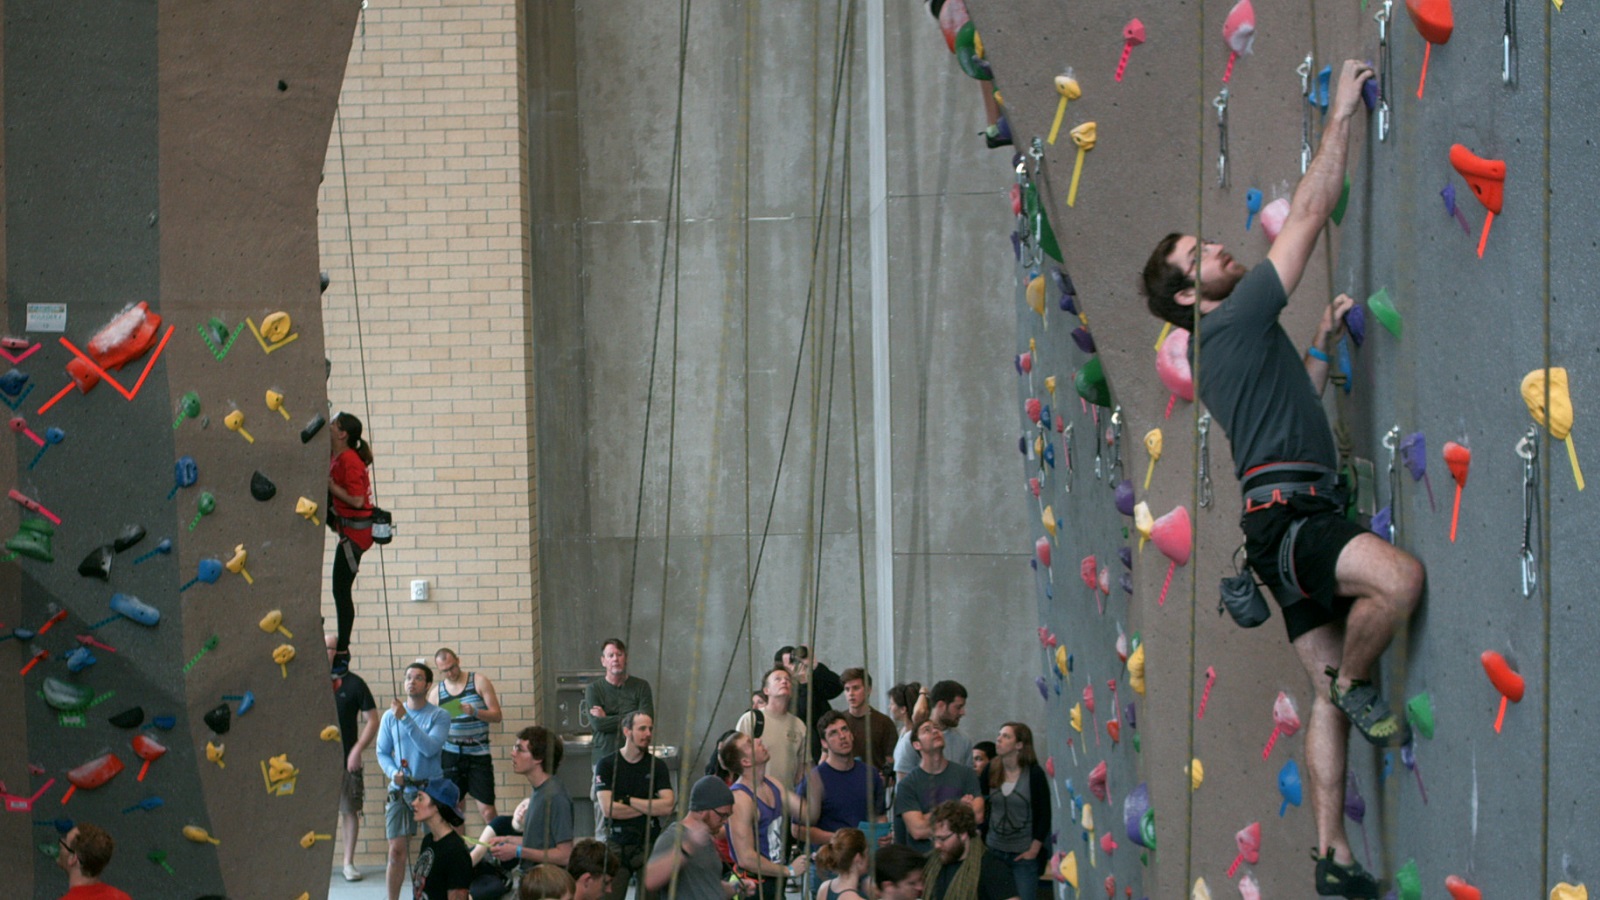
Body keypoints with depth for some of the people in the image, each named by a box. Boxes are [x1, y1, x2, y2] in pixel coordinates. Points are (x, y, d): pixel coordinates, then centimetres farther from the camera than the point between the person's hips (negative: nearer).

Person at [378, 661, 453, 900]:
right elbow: (382, 752, 9)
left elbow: (430, 748, -16)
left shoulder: (439, 716, -1)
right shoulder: (390, 716, 6)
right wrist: (393, 772, -11)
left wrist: (406, 719, -20)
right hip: (400, 791, 1)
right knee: (397, 851, -4)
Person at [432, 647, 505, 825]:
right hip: (451, 755, 2)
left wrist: (474, 712, -19)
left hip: (478, 755, -2)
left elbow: (496, 715, -2)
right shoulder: (436, 692, 6)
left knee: (487, 810, -8)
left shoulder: (479, 682, 0)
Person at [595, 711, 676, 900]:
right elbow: (608, 809, -10)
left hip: (649, 844, 1)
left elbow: (667, 807, -6)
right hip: (617, 844, -1)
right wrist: (650, 807, -4)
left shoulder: (657, 766, 7)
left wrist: (628, 800, -9)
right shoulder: (607, 765, 1)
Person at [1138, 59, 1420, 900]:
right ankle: (1357, 683, -8)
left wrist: (1323, 341, 35)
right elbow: (1308, 213, -5)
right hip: (1284, 512, -10)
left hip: (1298, 521, 10)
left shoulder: (1232, 348, 24)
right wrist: (1341, 115, 0)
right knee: (1400, 576, -34)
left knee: (1327, 692, 6)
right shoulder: (1231, 322, -4)